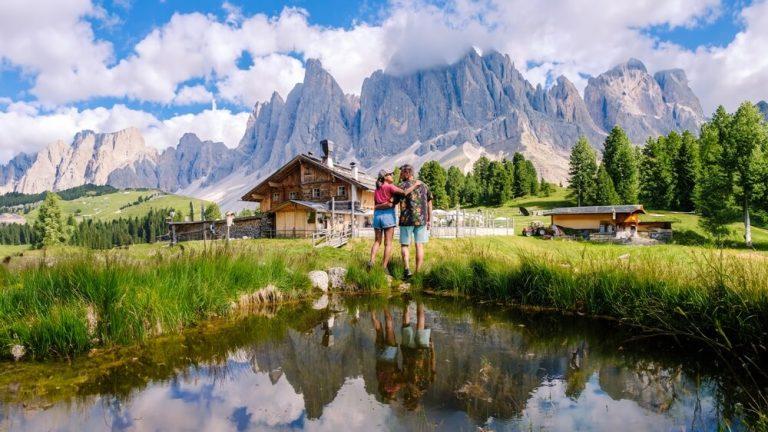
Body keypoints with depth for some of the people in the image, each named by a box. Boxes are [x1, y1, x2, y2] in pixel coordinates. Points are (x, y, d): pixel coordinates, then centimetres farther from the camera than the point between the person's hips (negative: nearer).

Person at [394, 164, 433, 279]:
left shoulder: (402, 186, -4)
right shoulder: (423, 185, 10)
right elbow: (429, 204, 12)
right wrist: (429, 220, 18)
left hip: (407, 220, -3)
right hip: (421, 220, 3)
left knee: (404, 245, 8)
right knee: (419, 246, 7)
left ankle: (407, 269, -9)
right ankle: (418, 272, 8)